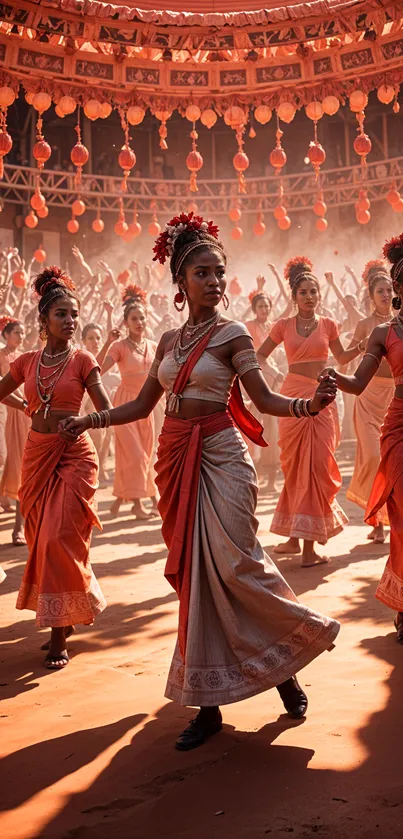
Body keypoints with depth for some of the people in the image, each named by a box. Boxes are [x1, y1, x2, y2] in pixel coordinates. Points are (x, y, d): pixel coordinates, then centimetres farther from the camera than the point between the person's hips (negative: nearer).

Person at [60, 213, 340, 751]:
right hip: (176, 458, 5)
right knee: (192, 572, 6)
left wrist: (310, 404, -24)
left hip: (220, 456, -5)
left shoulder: (232, 334, -1)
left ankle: (285, 664, 19)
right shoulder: (169, 340, 13)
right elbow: (142, 405, 18)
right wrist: (89, 420, 14)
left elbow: (264, 398, -6)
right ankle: (209, 703, 16)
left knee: (235, 565, -9)